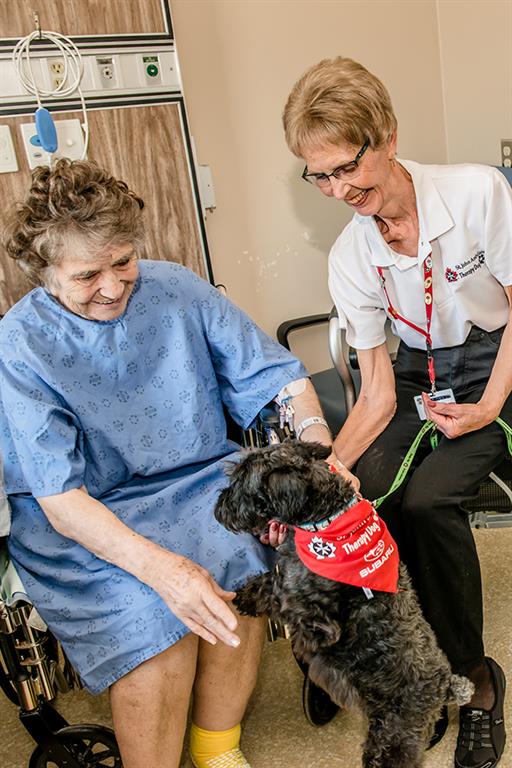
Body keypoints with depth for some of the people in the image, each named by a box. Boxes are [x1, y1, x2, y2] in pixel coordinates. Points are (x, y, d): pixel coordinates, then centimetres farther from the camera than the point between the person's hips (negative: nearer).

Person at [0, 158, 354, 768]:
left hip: (198, 482, 3)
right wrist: (158, 565, -33)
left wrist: (316, 445, -21)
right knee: (153, 618, -28)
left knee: (241, 569, -25)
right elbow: (60, 500, -17)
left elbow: (276, 375, 0)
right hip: (86, 520, -2)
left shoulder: (177, 289, -3)